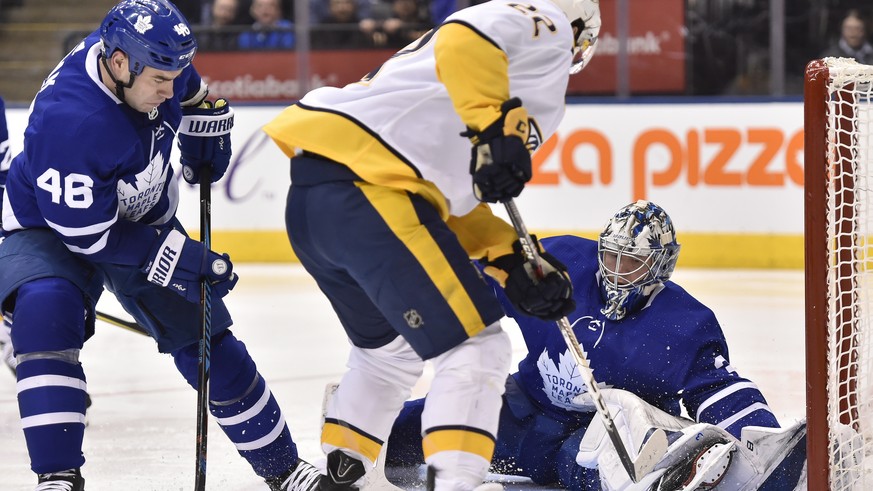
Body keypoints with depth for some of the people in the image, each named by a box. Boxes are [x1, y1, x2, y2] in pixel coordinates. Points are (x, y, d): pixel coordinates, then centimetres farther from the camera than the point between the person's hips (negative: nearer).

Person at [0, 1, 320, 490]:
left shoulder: (146, 56, -18)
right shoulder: (67, 120, -39)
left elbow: (191, 92, 11)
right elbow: (86, 234, -31)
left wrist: (206, 127, 2)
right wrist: (174, 256, -30)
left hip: (144, 219, 6)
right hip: (52, 228, -6)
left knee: (207, 341, 4)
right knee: (47, 309, -35)